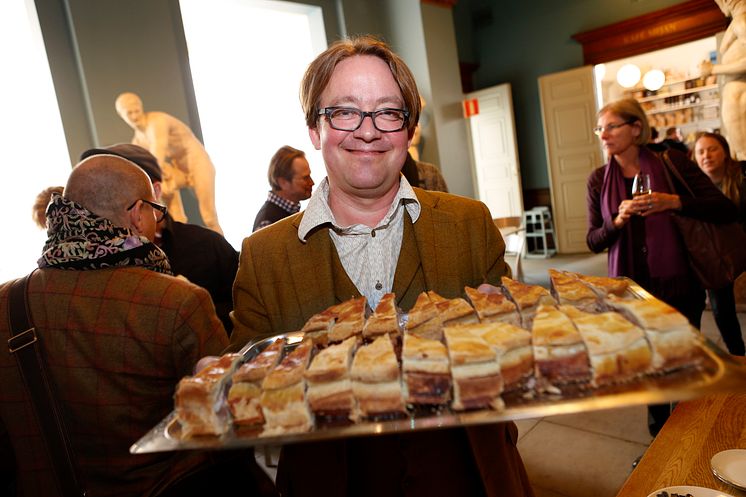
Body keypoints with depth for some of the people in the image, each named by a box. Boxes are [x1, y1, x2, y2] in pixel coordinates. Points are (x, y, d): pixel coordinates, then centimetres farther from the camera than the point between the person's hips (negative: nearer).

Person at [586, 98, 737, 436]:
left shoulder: (672, 163, -6)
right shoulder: (599, 180, 0)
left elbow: (726, 210, -9)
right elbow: (593, 242, 0)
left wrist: (674, 202, -23)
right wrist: (618, 220, -19)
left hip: (679, 284, -2)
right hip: (631, 287, 2)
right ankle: (660, 433, 36)